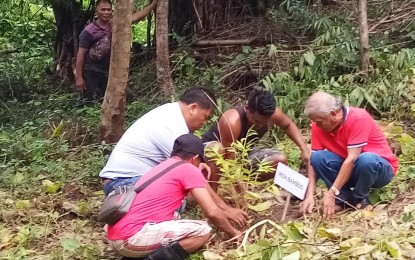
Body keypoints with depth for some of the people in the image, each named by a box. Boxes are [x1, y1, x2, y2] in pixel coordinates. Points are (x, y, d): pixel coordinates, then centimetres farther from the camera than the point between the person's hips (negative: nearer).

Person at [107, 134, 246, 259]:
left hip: (116, 237, 9)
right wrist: (234, 233, 13)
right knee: (203, 230, -2)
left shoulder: (163, 166, 25)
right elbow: (212, 212, -4)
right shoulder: (188, 169, 0)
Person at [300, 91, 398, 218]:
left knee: (366, 160, -38)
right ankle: (345, 198, -10)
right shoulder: (318, 126, -11)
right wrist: (310, 195, -23)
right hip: (348, 169, 4)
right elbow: (313, 160, -11)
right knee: (318, 157, -20)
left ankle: (359, 199, -11)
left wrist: (332, 192, -32)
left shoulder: (358, 118, -28)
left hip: (380, 168, -4)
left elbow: (352, 159, -31)